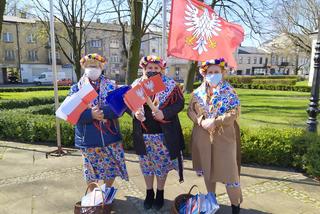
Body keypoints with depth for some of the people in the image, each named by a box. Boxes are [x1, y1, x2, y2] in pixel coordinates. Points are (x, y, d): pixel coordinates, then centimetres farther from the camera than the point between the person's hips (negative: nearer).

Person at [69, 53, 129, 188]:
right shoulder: (76, 89, 2)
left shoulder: (111, 86, 3)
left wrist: (102, 112, -25)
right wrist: (91, 114, -25)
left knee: (112, 168, 13)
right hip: (88, 139, -1)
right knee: (91, 171, 13)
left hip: (110, 136, 1)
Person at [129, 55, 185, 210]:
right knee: (146, 163, 14)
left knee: (162, 163, 10)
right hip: (143, 134, 3)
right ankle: (149, 193, 35)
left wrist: (164, 113, -22)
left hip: (163, 133, -2)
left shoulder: (170, 85, -5)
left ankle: (160, 193, 32)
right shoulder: (136, 85, 3)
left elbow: (180, 103, -7)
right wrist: (135, 112, -13)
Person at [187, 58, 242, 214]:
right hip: (203, 136, 3)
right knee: (207, 167, 14)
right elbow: (190, 110, 4)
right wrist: (201, 121, -13)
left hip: (224, 136, -3)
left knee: (228, 168, -1)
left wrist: (215, 122, -19)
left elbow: (234, 112, -11)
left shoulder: (229, 91, -2)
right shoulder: (198, 92, 6)